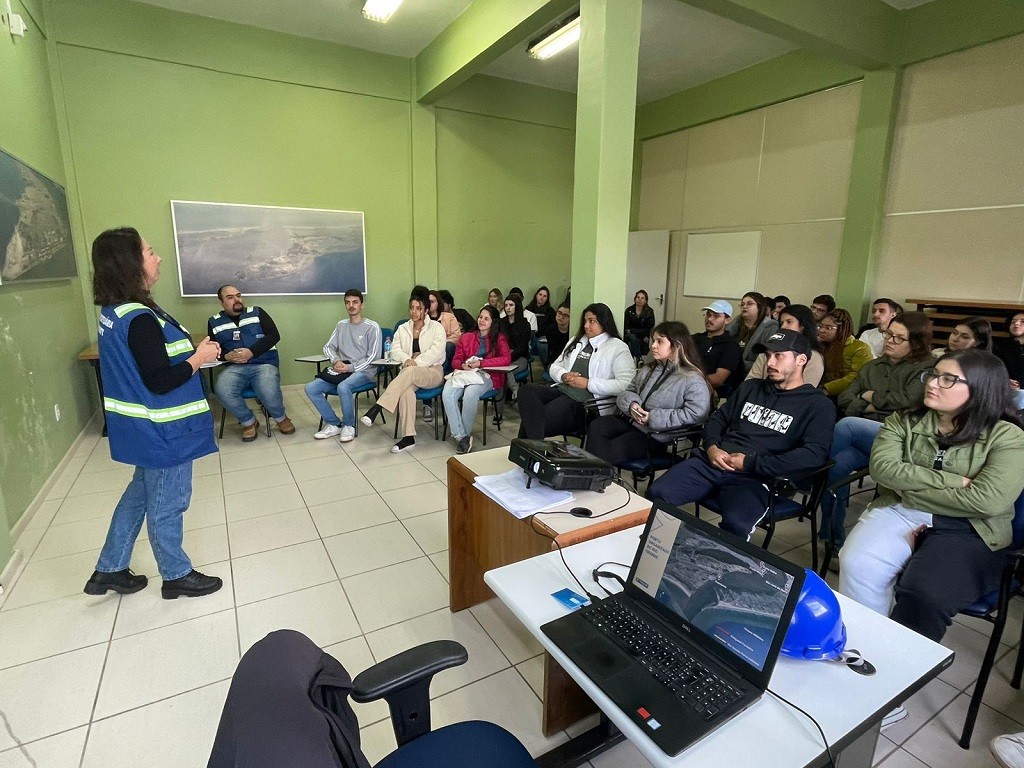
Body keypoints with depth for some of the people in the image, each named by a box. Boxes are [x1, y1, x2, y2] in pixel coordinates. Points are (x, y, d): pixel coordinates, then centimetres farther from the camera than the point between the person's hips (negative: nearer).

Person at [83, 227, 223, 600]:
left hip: (143, 427, 10)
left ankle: (109, 570, 38)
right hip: (163, 431, -9)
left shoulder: (113, 313, 5)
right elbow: (159, 382, -26)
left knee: (141, 493, 25)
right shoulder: (140, 319, -25)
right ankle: (176, 576, 29)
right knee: (166, 504, 8)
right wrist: (198, 358, -14)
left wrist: (189, 351, 6)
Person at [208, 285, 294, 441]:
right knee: (222, 390, -31)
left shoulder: (257, 313, 10)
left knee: (268, 390, -34)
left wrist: (251, 352, -14)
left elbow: (274, 335, 0)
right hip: (234, 367, 2)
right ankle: (249, 422, -6)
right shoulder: (214, 322, 16)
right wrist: (227, 356, -9)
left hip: (264, 364, -2)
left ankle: (281, 418, -1)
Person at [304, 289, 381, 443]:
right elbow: (328, 347, 15)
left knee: (343, 387, -37)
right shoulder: (341, 325, 17)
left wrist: (350, 368, -16)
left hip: (363, 371, -6)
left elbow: (373, 357, -8)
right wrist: (336, 361, -7)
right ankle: (334, 424, -2)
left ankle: (349, 426, -13)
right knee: (310, 388, -15)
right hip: (341, 370, 6)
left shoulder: (372, 327, -2)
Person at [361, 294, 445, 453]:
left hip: (432, 371, -3)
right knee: (406, 389, -34)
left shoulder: (436, 327, 4)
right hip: (410, 374, 3)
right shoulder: (402, 328, 17)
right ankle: (408, 437, -33)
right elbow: (395, 350, 6)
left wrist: (416, 362, -20)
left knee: (409, 372, -37)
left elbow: (436, 352, -10)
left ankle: (376, 408, -43)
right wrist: (407, 359, -16)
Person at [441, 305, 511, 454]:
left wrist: (481, 363, -13)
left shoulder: (499, 339, 12)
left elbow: (506, 359, -5)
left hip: (486, 376, -3)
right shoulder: (466, 337, 22)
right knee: (447, 394, -29)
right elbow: (455, 361, 19)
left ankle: (466, 433, -17)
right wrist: (463, 365, -7)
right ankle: (460, 436, -26)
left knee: (470, 394, -36)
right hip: (463, 373, 3)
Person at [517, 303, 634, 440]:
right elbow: (554, 366, 24)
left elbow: (626, 385, -12)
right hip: (561, 389, 7)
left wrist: (588, 383, -13)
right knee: (527, 391, -24)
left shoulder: (618, 348, 1)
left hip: (587, 402, -7)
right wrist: (564, 376, -1)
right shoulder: (576, 341, 23)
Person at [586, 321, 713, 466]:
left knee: (610, 450, -26)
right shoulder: (648, 369, 15)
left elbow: (697, 413, -20)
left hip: (654, 434, -6)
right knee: (596, 426, -20)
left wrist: (654, 417, -19)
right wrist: (632, 404, -7)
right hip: (628, 419, 7)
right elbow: (629, 391, 20)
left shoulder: (692, 379, -8)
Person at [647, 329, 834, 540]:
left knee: (734, 524, -37)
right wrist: (712, 447, 0)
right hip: (712, 463, 5)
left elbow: (814, 455, -10)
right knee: (656, 493, -21)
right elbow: (717, 418, 23)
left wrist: (751, 463, -13)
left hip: (755, 478, -4)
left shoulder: (818, 405, 5)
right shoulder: (750, 387, 23)